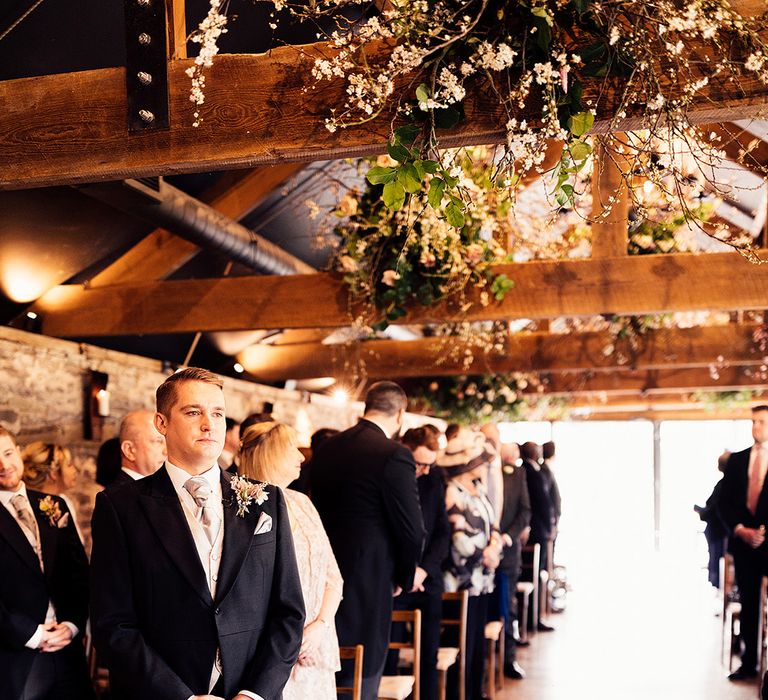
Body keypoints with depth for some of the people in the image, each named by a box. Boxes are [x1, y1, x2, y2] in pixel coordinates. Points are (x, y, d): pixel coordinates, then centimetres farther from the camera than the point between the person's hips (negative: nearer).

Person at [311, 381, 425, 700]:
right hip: (368, 579, -7)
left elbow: (318, 509, 12)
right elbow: (411, 528, -14)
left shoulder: (325, 448, 6)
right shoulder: (395, 454, -15)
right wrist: (403, 578, 2)